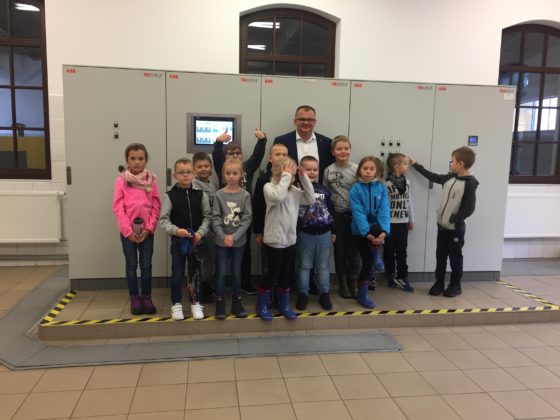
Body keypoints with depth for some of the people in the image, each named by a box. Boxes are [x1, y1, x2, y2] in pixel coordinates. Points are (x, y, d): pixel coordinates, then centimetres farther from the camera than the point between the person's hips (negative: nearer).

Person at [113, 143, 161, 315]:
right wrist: (128, 231, -11)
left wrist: (149, 228, -8)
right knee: (131, 266, 7)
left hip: (146, 230, 1)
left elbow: (156, 206, 1)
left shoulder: (151, 180, 2)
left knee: (146, 265, 6)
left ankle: (146, 298, 18)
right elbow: (118, 208, -6)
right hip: (128, 231, -1)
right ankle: (135, 299, 18)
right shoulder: (121, 180, -3)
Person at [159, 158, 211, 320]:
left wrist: (201, 232, -14)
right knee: (177, 274, 7)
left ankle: (196, 303, 26)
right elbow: (163, 220, -9)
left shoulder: (200, 194, -2)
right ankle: (176, 304, 24)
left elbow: (207, 217, 1)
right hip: (177, 241, -2)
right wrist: (176, 230, -24)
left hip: (196, 241, 2)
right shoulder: (170, 195, -7)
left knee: (195, 272, 12)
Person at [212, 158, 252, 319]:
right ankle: (220, 303, 17)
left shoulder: (245, 195, -4)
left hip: (239, 241, 1)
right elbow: (215, 218, -7)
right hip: (221, 241, 0)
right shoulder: (219, 195, -4)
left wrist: (234, 236, -15)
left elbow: (247, 219, -7)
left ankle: (237, 302, 23)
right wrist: (223, 236, -17)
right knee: (221, 272, 5)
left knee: (236, 272, 11)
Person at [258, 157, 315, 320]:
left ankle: (284, 305, 31)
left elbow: (310, 199, 1)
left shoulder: (294, 190, 6)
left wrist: (304, 177, -4)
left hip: (290, 239, 6)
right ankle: (261, 305, 21)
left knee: (286, 273, 16)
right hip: (274, 240, -6)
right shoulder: (269, 187, -13)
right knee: (273, 273, 3)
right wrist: (286, 177, -26)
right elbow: (278, 196, -34)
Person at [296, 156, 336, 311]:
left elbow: (331, 211, 11)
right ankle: (303, 294, 19)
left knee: (323, 266, 11)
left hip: (324, 233, 3)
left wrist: (333, 231, 11)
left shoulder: (324, 190, 5)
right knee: (304, 266, 8)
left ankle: (324, 294, 23)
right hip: (304, 234, -3)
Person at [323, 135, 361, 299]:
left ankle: (353, 284, 20)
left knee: (354, 251, 5)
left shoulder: (357, 169, -3)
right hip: (337, 216, 1)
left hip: (354, 215, 0)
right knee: (340, 251, 10)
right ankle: (343, 284, 23)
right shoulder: (328, 171, -1)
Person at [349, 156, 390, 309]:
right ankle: (363, 295, 17)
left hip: (376, 227, 2)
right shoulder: (355, 189, -11)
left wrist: (384, 231, -25)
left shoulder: (381, 188, -3)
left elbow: (384, 210, -11)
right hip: (361, 230, -2)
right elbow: (358, 213, -17)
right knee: (367, 259, -4)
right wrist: (368, 233, -26)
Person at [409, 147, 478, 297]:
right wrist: (415, 165, 22)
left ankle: (455, 286, 21)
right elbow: (433, 177, 18)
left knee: (455, 258, 7)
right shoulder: (450, 178, 4)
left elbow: (469, 208, -19)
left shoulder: (469, 184, -17)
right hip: (442, 226, 7)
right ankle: (439, 283, 24)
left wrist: (453, 219, -21)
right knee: (440, 256, 13)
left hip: (456, 229, -6)